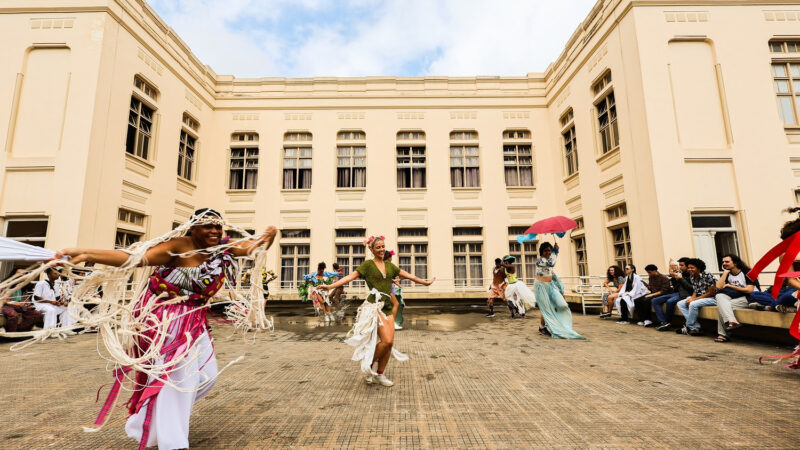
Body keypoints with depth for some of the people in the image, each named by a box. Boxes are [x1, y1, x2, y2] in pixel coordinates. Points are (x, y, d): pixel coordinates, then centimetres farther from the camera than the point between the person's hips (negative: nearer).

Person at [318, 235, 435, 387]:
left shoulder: (389, 265, 16)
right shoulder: (368, 264, 1)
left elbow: (407, 275, 23)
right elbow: (351, 276, -7)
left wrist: (425, 282, 27)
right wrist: (330, 286, -18)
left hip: (387, 306, 6)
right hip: (374, 305, -6)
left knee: (390, 342, 2)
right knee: (387, 340, -15)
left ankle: (380, 374, 21)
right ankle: (368, 365, 9)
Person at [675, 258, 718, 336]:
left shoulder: (707, 276, -17)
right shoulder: (692, 277, 6)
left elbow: (711, 293, -17)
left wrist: (695, 299, -18)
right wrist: (692, 298, -7)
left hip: (712, 298, -9)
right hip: (698, 298, 9)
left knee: (693, 304, -33)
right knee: (680, 304, -7)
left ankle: (688, 327, -14)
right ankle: (696, 327, -14)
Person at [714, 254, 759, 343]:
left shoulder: (747, 272, -3)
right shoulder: (726, 274, 10)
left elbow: (749, 290, -13)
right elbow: (719, 287, -9)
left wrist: (730, 286, -8)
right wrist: (726, 272, -4)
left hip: (749, 298, -5)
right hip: (735, 298, 6)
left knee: (722, 306, -26)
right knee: (719, 296, -26)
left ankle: (722, 334, -23)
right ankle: (732, 322, -33)